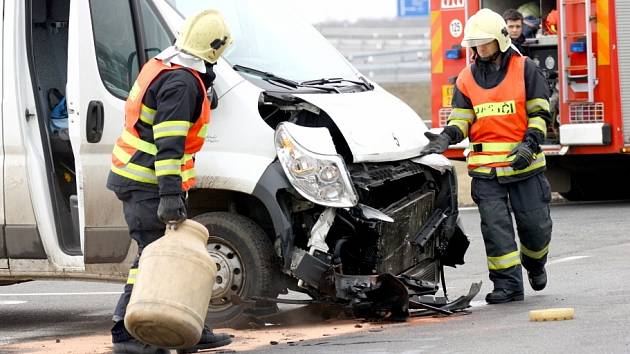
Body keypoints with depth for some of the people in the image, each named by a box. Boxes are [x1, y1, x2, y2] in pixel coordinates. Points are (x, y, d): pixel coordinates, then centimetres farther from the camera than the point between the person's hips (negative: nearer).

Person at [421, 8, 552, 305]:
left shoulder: (525, 69, 2)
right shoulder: (466, 78, 11)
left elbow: (540, 113, 0)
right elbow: (460, 119, 8)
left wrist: (530, 144, -15)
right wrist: (445, 139, -12)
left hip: (523, 163, -2)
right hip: (485, 168, 2)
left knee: (535, 223, 2)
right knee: (495, 225, -6)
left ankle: (534, 263, 33)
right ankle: (507, 284, -3)